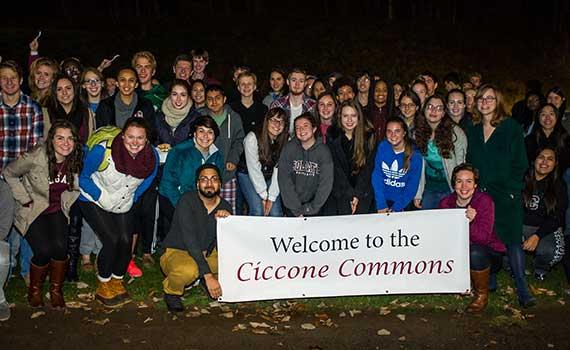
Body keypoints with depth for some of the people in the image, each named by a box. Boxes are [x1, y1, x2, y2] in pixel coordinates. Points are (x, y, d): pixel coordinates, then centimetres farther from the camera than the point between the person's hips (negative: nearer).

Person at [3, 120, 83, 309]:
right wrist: (25, 199, -8)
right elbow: (8, 173, -7)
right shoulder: (35, 158, -22)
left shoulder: (76, 160, -10)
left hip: (57, 210, 3)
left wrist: (65, 203, 2)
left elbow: (76, 186, 12)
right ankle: (34, 290, 8)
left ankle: (56, 290, 4)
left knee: (60, 247, -21)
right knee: (44, 250, -20)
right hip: (33, 210, -3)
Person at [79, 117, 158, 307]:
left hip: (125, 204, 4)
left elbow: (148, 178, 5)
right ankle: (104, 286, 4)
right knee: (112, 240, -17)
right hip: (94, 202, -4)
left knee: (126, 241, -9)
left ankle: (117, 282, 17)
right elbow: (83, 177, -14)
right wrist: (101, 196, -20)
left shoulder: (152, 156, -18)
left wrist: (133, 197, 1)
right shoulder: (102, 151, -29)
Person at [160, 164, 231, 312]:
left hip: (206, 254, 5)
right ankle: (171, 291, -4)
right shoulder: (187, 201, -18)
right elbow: (190, 241, -26)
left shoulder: (225, 206, -2)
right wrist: (208, 276, -32)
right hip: (176, 252, -5)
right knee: (189, 270, -39)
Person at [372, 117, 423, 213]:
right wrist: (381, 205, -15)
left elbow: (412, 186, -10)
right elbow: (376, 176, -9)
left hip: (403, 203, -1)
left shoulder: (415, 155, -12)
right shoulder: (382, 147, -8)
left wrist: (396, 208, -17)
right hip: (383, 199, 1)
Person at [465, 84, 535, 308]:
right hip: (480, 194, 3)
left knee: (512, 239, -7)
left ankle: (522, 289, -4)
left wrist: (511, 190, -9)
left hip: (506, 195, -3)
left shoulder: (511, 128, 0)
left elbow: (520, 163, -2)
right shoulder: (473, 130, 12)